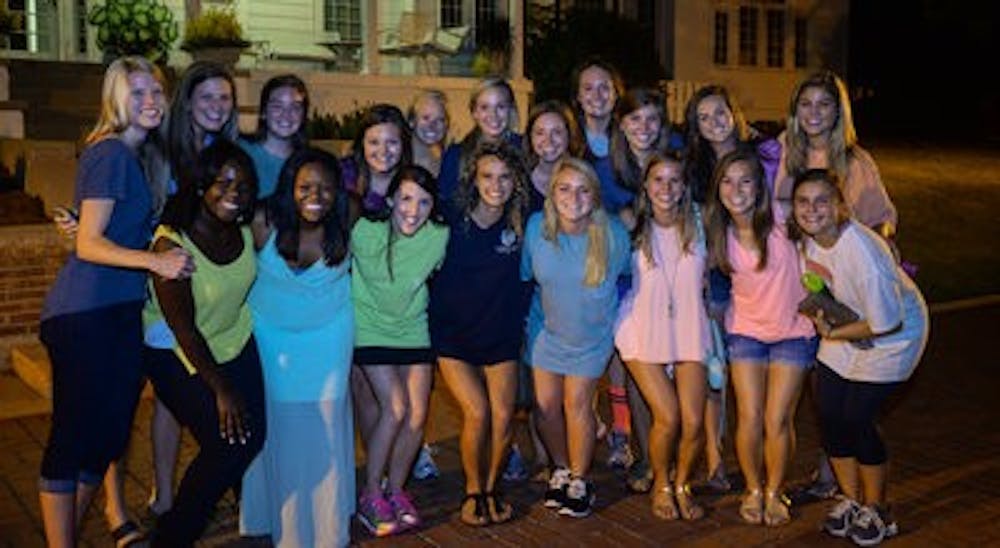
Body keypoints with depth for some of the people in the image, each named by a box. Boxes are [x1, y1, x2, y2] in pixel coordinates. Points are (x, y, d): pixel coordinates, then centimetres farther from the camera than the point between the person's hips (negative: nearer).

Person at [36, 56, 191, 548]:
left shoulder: (141, 156, 15)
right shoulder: (110, 153, -13)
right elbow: (88, 244, -18)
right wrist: (154, 261, -28)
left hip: (118, 312, 9)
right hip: (83, 316, -9)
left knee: (108, 431, 16)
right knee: (73, 436, -1)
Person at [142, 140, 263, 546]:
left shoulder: (246, 231, -9)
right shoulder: (172, 242, -25)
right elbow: (183, 327, -22)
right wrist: (221, 388, -20)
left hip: (234, 341, 6)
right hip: (177, 352, -5)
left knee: (253, 436, -6)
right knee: (225, 445, -15)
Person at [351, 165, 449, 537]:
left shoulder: (440, 237, -12)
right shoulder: (364, 231, -19)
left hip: (414, 331, 3)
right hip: (370, 330, -3)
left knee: (417, 415, -2)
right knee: (395, 409, -15)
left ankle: (395, 490, 21)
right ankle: (370, 495, 4)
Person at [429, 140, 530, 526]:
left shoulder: (519, 226, -2)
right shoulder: (451, 219, -8)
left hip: (501, 336, 2)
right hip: (453, 336, -2)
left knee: (503, 416, -6)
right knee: (477, 413, -14)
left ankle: (491, 489, 19)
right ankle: (472, 491, 9)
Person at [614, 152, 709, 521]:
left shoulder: (696, 224, 1)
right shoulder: (633, 227, -4)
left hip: (688, 331, 2)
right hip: (644, 332, -2)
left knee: (694, 422, -5)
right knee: (667, 418, -11)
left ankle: (682, 484, 23)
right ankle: (661, 486, 16)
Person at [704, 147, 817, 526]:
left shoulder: (779, 218, -16)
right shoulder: (718, 232, -7)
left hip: (793, 330, -2)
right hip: (746, 330, 2)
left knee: (778, 420, -1)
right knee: (749, 418, 0)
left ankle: (774, 492, 24)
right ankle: (753, 490, 25)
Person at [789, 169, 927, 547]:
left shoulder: (861, 250, -35)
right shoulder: (806, 238, -14)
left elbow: (887, 323, -26)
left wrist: (832, 334, -18)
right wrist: (819, 313, 0)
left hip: (893, 334, -6)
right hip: (844, 325, 6)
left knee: (857, 419, -8)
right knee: (829, 415, 3)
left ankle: (875, 510, 17)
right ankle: (850, 500, 25)